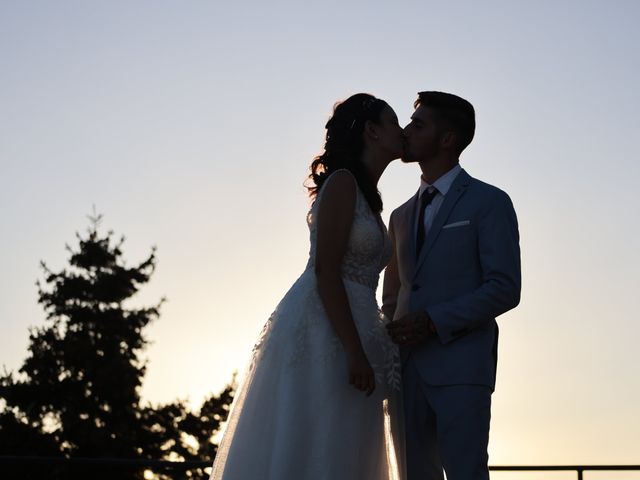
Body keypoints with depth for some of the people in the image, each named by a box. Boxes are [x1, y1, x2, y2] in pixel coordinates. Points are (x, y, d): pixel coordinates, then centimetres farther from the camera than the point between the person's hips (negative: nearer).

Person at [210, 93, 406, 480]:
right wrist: (355, 353, -21)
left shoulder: (367, 195, 21)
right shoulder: (342, 183, -7)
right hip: (323, 329, -9)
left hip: (351, 328, 9)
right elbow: (325, 273, -15)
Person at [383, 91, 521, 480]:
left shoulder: (489, 202, 3)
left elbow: (505, 289, -6)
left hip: (460, 364, -6)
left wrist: (433, 321, -14)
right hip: (409, 370, 6)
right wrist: (390, 343, 6)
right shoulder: (402, 216, 23)